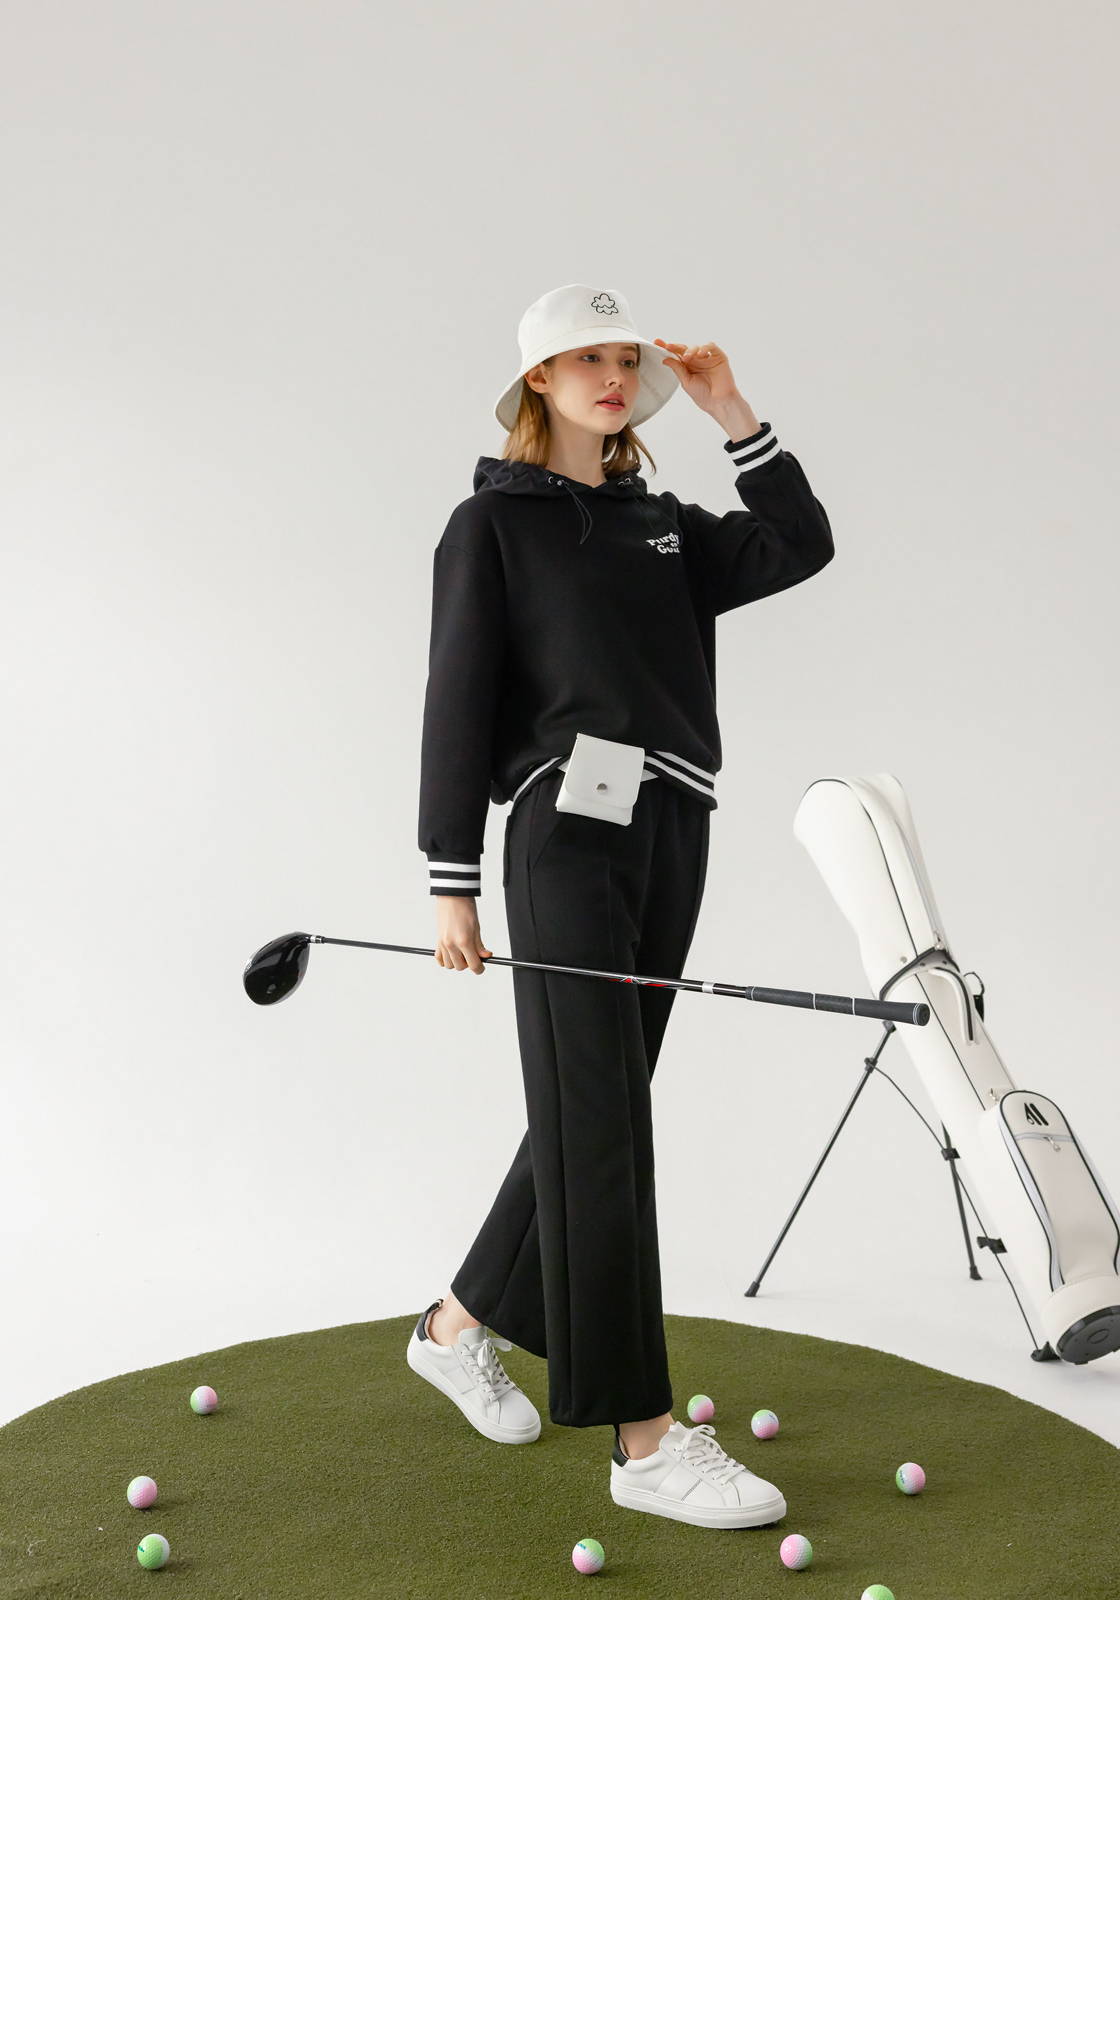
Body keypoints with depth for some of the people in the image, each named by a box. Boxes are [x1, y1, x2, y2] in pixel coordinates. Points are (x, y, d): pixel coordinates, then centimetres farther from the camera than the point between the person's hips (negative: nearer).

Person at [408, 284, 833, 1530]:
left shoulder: (665, 527, 20)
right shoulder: (494, 523, 4)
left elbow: (801, 546, 10)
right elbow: (458, 703, -3)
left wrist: (731, 413, 6)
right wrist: (451, 885, -9)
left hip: (671, 834, 7)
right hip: (568, 832, -7)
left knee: (587, 1109, 10)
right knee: (599, 1123, -8)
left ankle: (460, 1326, 29)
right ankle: (646, 1441, -6)